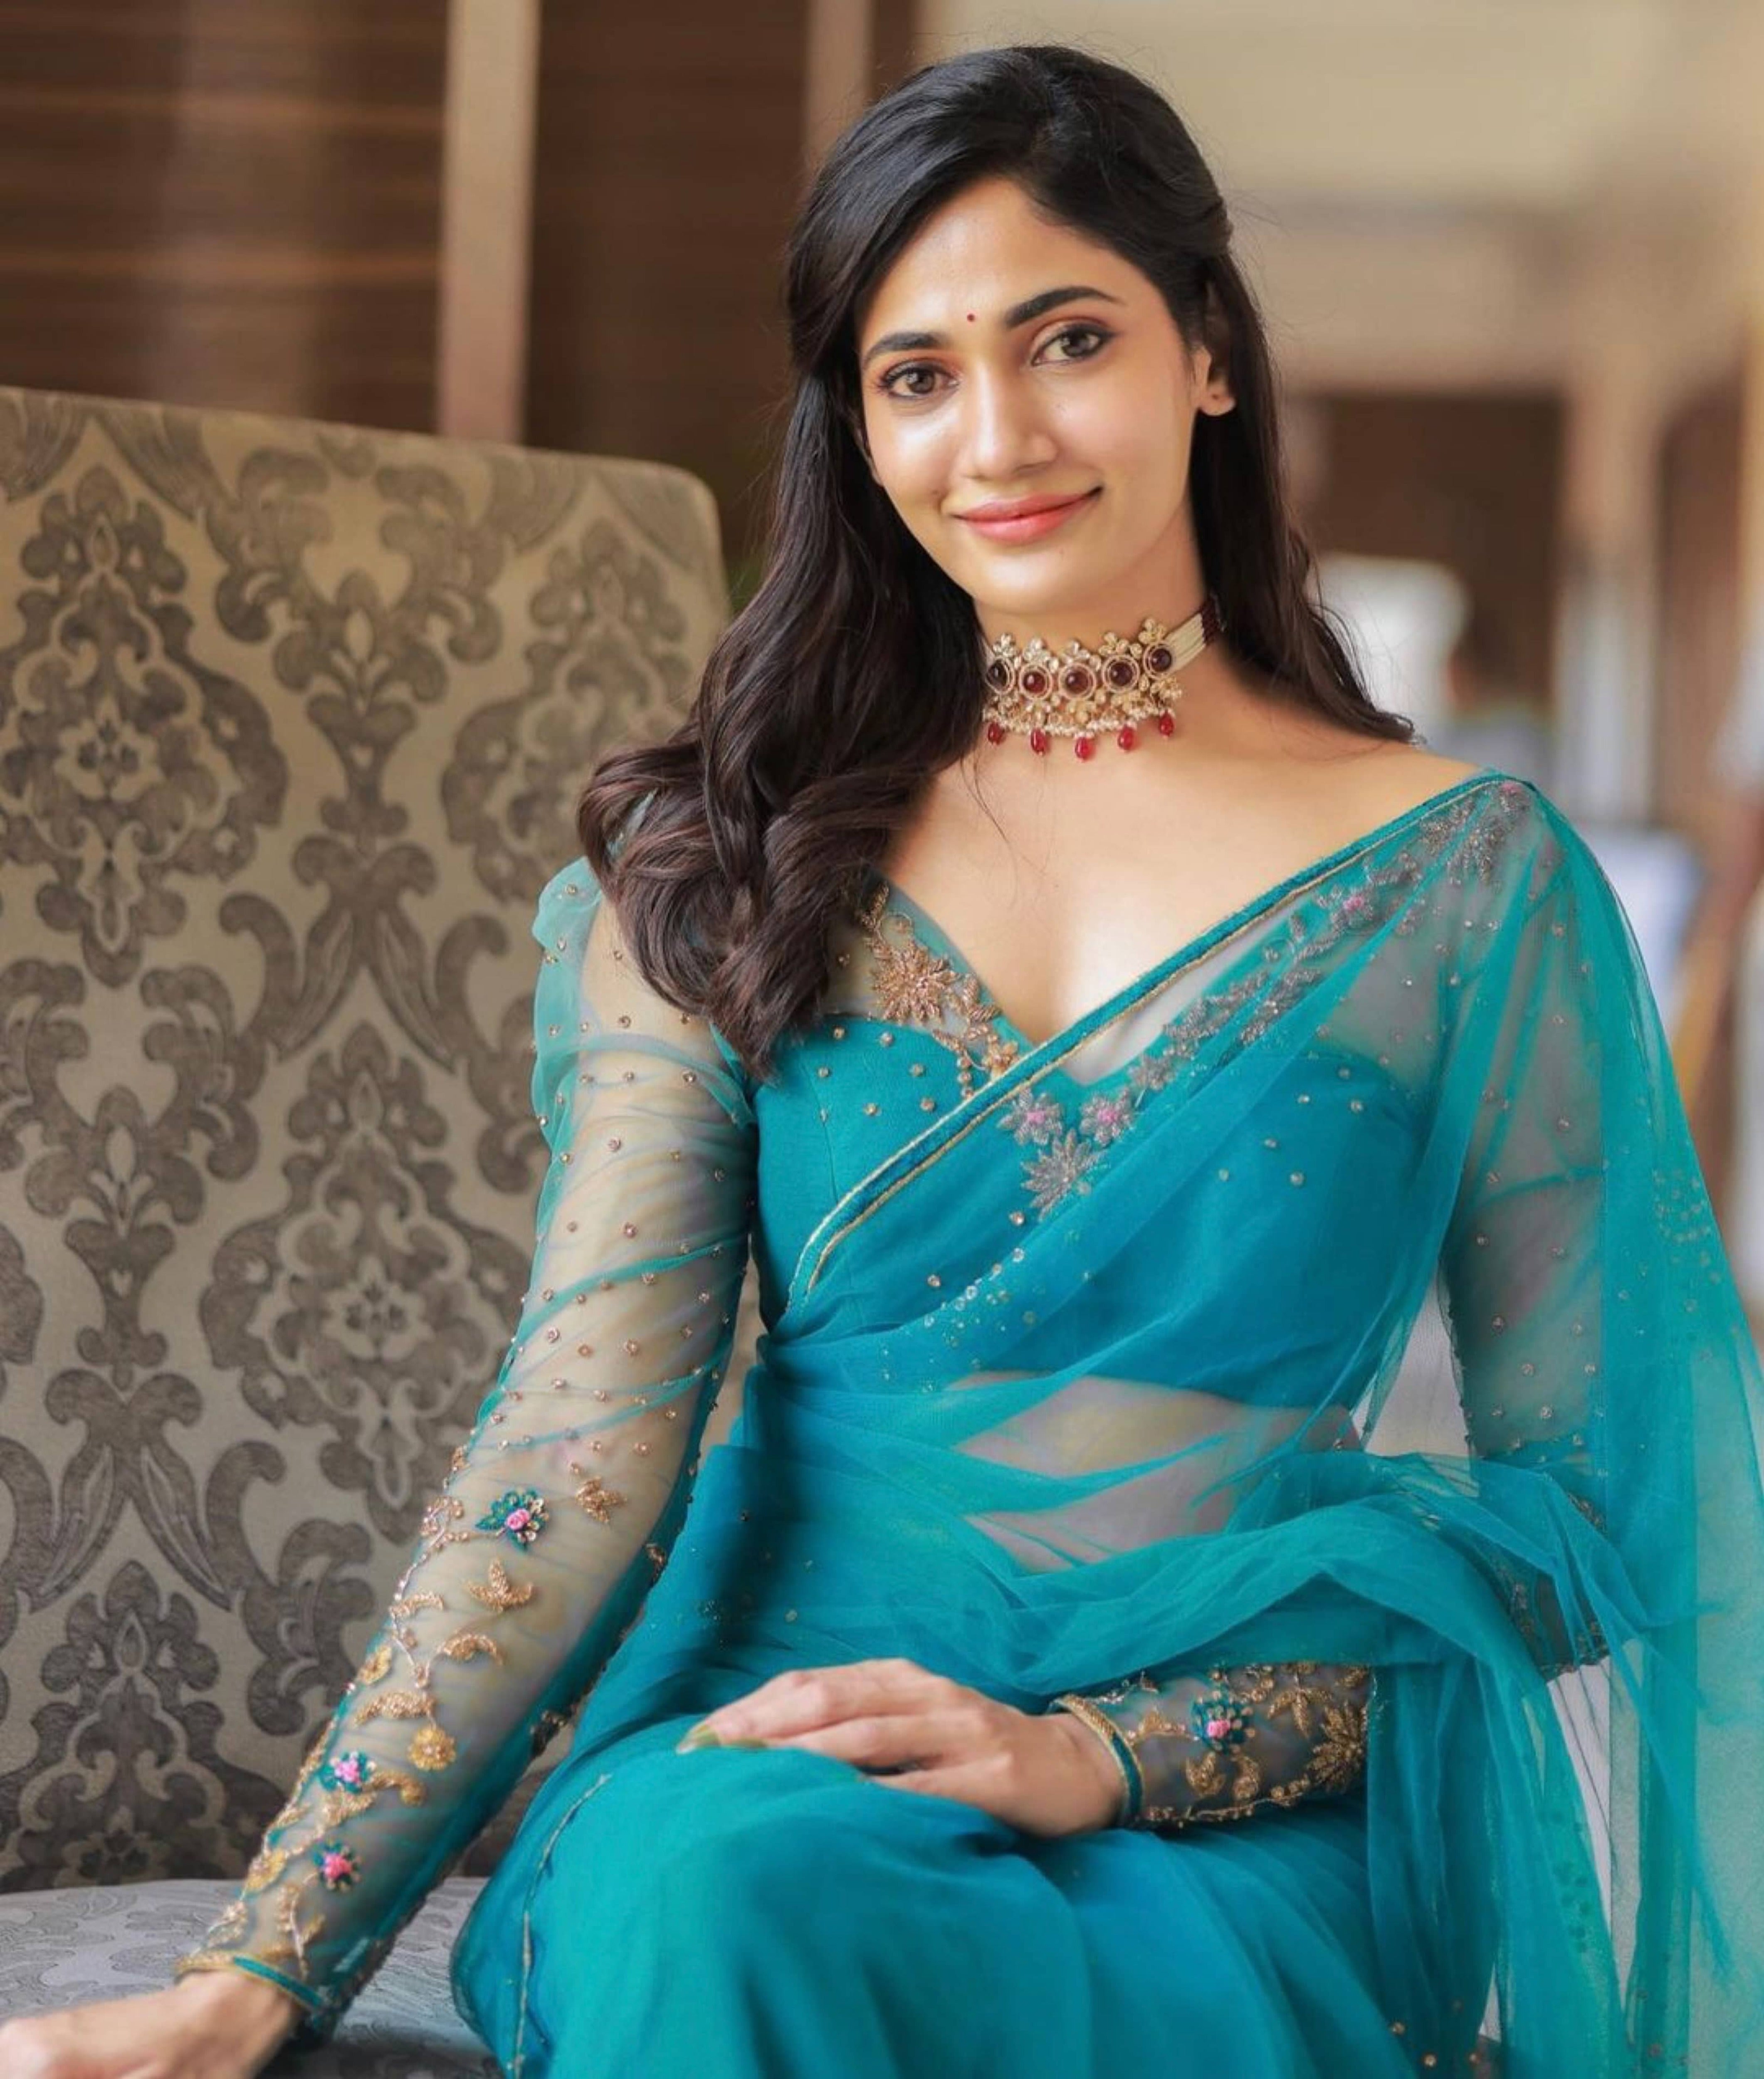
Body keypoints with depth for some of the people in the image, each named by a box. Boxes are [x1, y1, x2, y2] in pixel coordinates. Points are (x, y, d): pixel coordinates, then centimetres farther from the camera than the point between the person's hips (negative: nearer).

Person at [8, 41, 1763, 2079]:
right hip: (770, 1751, 1)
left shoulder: (1463, 875, 4)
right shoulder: (732, 864, 8)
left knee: (753, 1906, -34)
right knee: (695, 1892, -35)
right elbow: (581, 1433, -2)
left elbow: (1577, 1490, 3)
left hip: (1252, 1835, -1)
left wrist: (1101, 1750, -12)